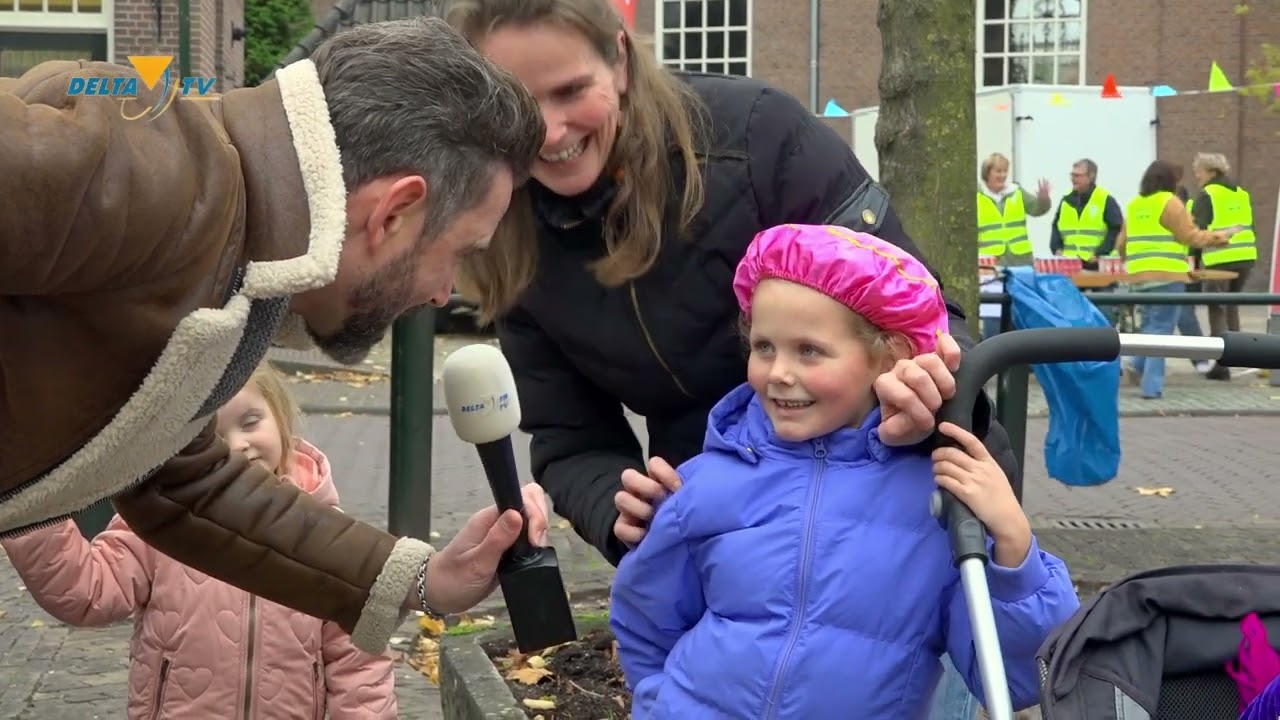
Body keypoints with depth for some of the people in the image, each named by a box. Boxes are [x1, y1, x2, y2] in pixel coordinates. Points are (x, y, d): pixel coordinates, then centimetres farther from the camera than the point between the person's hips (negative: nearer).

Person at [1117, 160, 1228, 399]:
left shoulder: (1135, 205, 15)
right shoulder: (1169, 202, -6)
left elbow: (1122, 242, 19)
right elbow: (1189, 236, -7)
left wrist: (1129, 259, 37)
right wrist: (1216, 236, 6)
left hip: (1139, 275, 7)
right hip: (1166, 275, -7)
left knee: (1151, 324, 21)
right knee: (1161, 329, -3)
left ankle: (1138, 365, 3)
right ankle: (1152, 386, -6)